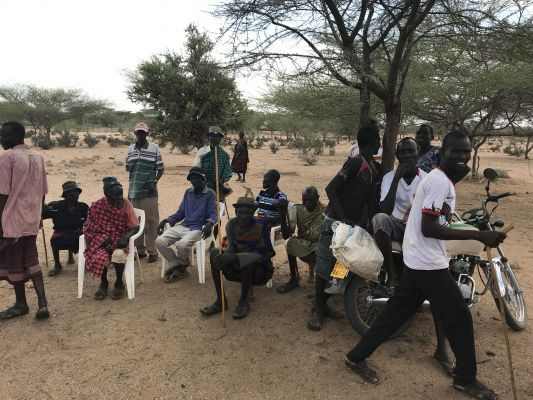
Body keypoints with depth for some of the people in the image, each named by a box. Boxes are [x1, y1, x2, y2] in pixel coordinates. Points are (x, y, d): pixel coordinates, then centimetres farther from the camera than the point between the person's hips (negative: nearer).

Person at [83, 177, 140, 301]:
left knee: (118, 255, -32)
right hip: (102, 240, 1)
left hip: (120, 239, 0)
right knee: (102, 257, -30)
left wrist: (126, 237, -25)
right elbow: (89, 228, -1)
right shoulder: (98, 206, -8)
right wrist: (103, 237, -17)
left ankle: (119, 283, -3)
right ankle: (103, 283, 2)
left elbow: (135, 227, -6)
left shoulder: (126, 204, -8)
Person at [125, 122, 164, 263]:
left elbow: (160, 169, 2)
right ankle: (140, 250, 21)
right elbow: (128, 169, 13)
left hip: (149, 192, -4)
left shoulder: (154, 148, -2)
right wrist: (129, 191, 7)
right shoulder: (130, 149, 9)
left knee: (151, 221, -2)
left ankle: (152, 251, 6)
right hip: (134, 191, 4)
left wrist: (155, 182, -11)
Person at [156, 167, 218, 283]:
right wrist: (166, 220, 6)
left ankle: (181, 267, 0)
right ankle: (180, 268, -4)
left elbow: (213, 214, -5)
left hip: (197, 229, -6)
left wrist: (209, 223, -29)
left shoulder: (210, 194, 2)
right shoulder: (188, 192, 19)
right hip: (182, 226, 6)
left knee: (182, 244, -35)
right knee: (160, 241, -17)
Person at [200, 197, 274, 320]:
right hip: (238, 268, 5)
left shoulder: (260, 225, -21)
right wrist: (226, 256, -32)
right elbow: (232, 249, -7)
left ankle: (244, 301, -11)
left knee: (248, 262, -36)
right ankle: (220, 300, -12)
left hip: (260, 269, -5)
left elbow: (263, 253, -28)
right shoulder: (232, 224, -6)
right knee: (214, 253, -16)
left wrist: (236, 258, -41)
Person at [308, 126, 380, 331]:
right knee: (324, 267, 1)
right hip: (336, 222, -8)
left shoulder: (375, 167, 9)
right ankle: (317, 310, 15)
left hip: (355, 224, 8)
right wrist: (343, 218, -23)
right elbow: (330, 188, -20)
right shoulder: (355, 162, -15)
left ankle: (324, 303, 28)